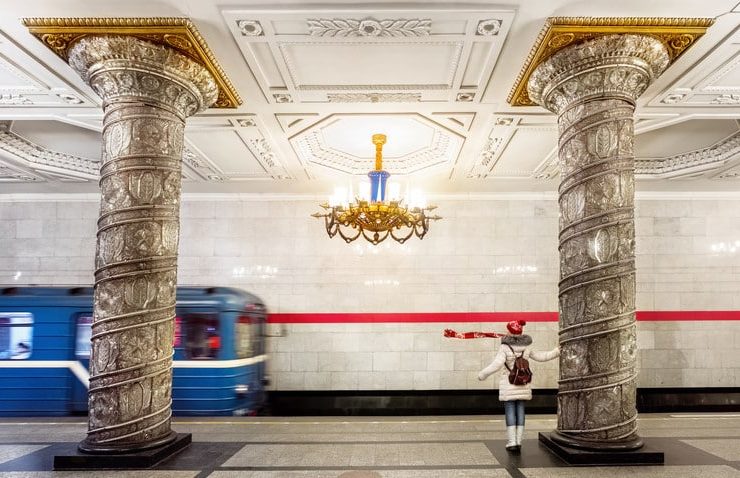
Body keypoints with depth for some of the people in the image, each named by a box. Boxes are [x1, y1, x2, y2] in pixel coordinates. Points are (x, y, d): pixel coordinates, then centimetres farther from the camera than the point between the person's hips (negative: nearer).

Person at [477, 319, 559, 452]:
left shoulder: (505, 347, -13)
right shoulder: (526, 347, 1)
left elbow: (496, 365, -21)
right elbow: (541, 356, 10)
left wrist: (482, 374, -11)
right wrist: (557, 351, 22)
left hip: (509, 385, -4)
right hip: (523, 384, 4)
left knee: (510, 413, 1)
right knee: (520, 412, 8)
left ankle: (512, 443, -1)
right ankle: (518, 441, 9)